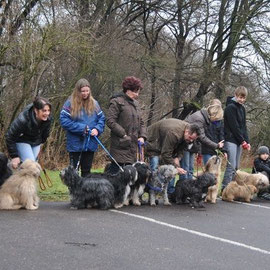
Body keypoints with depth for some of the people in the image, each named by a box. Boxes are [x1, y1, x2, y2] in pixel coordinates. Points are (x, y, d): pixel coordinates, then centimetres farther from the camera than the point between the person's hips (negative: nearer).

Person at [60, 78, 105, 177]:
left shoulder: (94, 103, 6)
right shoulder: (70, 103, -7)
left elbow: (102, 118, 9)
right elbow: (63, 120, -13)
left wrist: (97, 129, -11)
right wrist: (81, 128, -18)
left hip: (90, 144, 4)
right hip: (75, 144, -4)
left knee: (87, 170, 13)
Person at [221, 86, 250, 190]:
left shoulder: (242, 108, 16)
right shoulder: (230, 107, -9)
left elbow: (243, 126, 16)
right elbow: (234, 126, -14)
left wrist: (246, 141, 6)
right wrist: (243, 141, -11)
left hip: (239, 141, 8)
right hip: (231, 140, -8)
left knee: (236, 167, 6)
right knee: (231, 166, -14)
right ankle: (224, 188, -12)